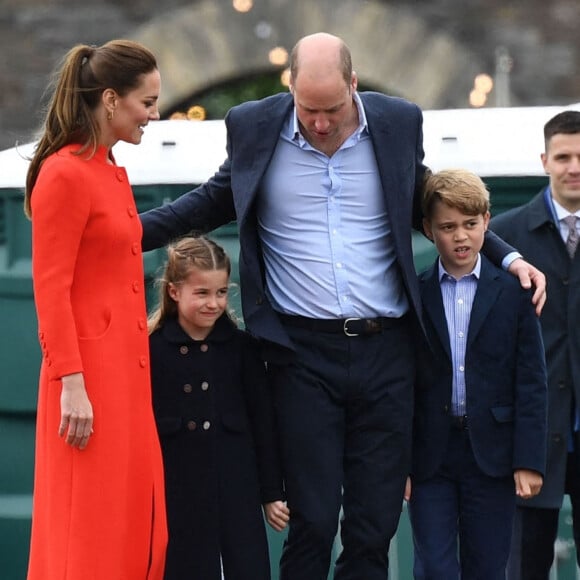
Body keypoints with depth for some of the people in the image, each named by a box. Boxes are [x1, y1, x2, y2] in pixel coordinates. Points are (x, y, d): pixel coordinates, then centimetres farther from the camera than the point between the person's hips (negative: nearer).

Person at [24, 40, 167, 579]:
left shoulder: (113, 173, 14)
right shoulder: (65, 174, -13)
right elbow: (51, 291, -16)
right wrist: (72, 385, -20)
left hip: (125, 369, 9)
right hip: (89, 370, -9)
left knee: (134, 525, 11)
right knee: (89, 534, -3)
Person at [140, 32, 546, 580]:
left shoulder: (399, 123, 2)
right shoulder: (253, 126, -1)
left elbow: (425, 207, 16)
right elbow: (215, 200, 14)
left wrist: (507, 256, 8)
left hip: (385, 350, 2)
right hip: (304, 353, -1)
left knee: (374, 528, 5)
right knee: (312, 523, -3)